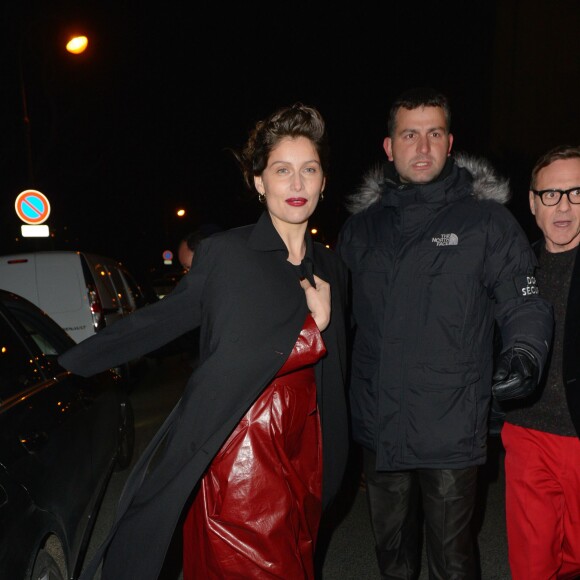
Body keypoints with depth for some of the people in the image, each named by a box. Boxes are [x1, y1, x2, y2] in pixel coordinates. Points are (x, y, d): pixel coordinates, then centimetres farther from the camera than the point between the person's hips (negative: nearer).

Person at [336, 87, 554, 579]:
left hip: (451, 432, -3)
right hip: (378, 428, 4)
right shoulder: (361, 227, 8)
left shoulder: (486, 219, -3)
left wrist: (525, 354, -20)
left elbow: (525, 302, -2)